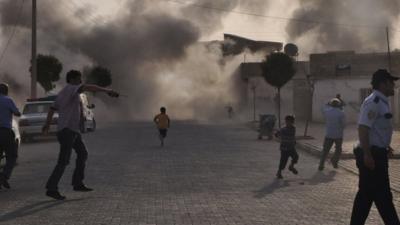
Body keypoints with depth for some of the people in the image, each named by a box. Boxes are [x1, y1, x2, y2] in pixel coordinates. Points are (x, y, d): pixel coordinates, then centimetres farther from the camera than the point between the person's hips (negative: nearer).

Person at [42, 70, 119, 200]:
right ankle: (51, 189, -4)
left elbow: (52, 109, 26)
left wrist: (47, 124, 38)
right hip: (67, 129, -10)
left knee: (82, 154, 15)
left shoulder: (62, 94, 17)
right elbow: (88, 88, -29)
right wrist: (107, 91, -37)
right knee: (63, 161, -9)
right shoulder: (71, 88, -12)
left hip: (72, 130, 10)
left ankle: (77, 183, 20)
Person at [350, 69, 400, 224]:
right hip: (372, 155, -10)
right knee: (382, 196, -1)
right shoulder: (373, 102, -17)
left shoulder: (381, 102, 14)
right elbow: (363, 128, -25)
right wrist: (367, 155, -27)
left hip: (376, 154, 10)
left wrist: (384, 147, 25)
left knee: (366, 194, 14)